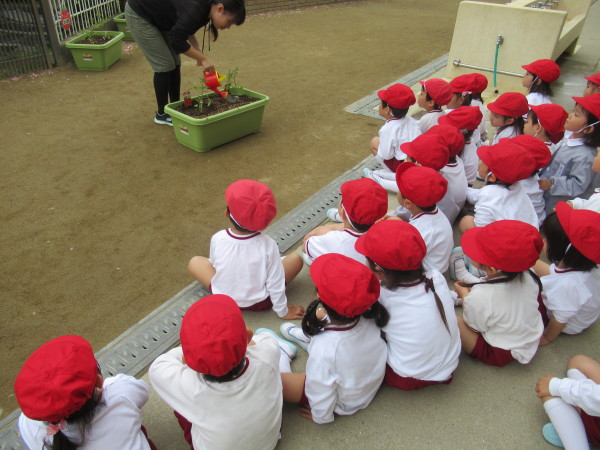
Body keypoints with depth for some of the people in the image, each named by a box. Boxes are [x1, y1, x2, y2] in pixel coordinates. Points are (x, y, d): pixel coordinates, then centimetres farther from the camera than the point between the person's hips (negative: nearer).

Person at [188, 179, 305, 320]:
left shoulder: (217, 239, -23)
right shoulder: (268, 245, -27)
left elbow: (214, 264, -1)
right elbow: (276, 285, -19)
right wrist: (283, 312, -1)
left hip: (223, 299, 2)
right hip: (259, 303, -1)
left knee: (195, 262, 20)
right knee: (296, 259, 8)